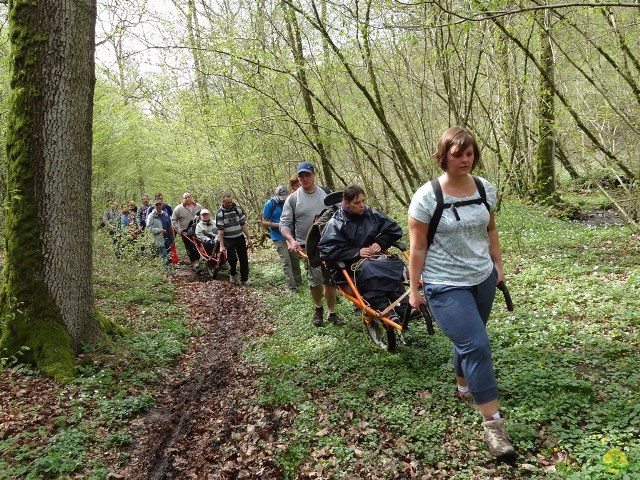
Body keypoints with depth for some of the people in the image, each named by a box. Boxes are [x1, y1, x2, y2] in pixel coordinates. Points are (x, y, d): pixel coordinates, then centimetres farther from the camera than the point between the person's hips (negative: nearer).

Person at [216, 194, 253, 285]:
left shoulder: (238, 209, 0)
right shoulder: (220, 213, -9)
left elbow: (243, 225, 4)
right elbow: (220, 230, -11)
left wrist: (249, 238, 0)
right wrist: (221, 246, -15)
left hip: (240, 237, 3)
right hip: (228, 240, -3)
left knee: (244, 259, 1)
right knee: (232, 259, -7)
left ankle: (244, 279, 13)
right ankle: (233, 274, 23)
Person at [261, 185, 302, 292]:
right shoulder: (270, 204, -10)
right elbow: (264, 222, -8)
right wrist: (278, 225, -20)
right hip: (279, 238, -5)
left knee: (295, 259, 13)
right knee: (286, 262, -8)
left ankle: (298, 283, 28)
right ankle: (292, 289, -6)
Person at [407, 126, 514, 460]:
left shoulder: (485, 189, 1)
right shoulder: (426, 196, -15)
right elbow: (417, 247, -11)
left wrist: (498, 267, 16)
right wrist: (414, 289, -9)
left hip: (482, 279, 6)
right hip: (445, 286, -6)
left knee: (469, 340, 19)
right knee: (476, 345, -12)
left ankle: (464, 388, 46)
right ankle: (493, 424, -2)